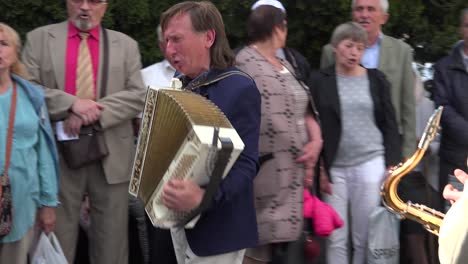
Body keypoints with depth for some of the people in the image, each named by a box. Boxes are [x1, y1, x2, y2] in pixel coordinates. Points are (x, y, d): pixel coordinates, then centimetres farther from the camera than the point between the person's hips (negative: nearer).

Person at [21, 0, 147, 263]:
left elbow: (138, 96, 0)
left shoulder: (126, 45, 10)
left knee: (111, 241, 8)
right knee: (57, 241, 6)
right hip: (57, 155, -1)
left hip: (111, 155, 1)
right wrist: (71, 103, -17)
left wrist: (96, 111, -14)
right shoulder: (39, 39, 6)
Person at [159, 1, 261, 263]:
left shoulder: (240, 88, -17)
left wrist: (202, 196, -37)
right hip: (179, 219, 8)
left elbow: (245, 164, -23)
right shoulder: (181, 83, 7)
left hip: (217, 229, -8)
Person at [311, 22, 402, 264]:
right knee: (336, 240, 1)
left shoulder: (376, 79, 7)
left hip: (370, 164, 1)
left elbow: (390, 124, 8)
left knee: (366, 239, 2)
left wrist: (392, 164, 0)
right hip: (334, 167, -1)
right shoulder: (319, 80, 2)